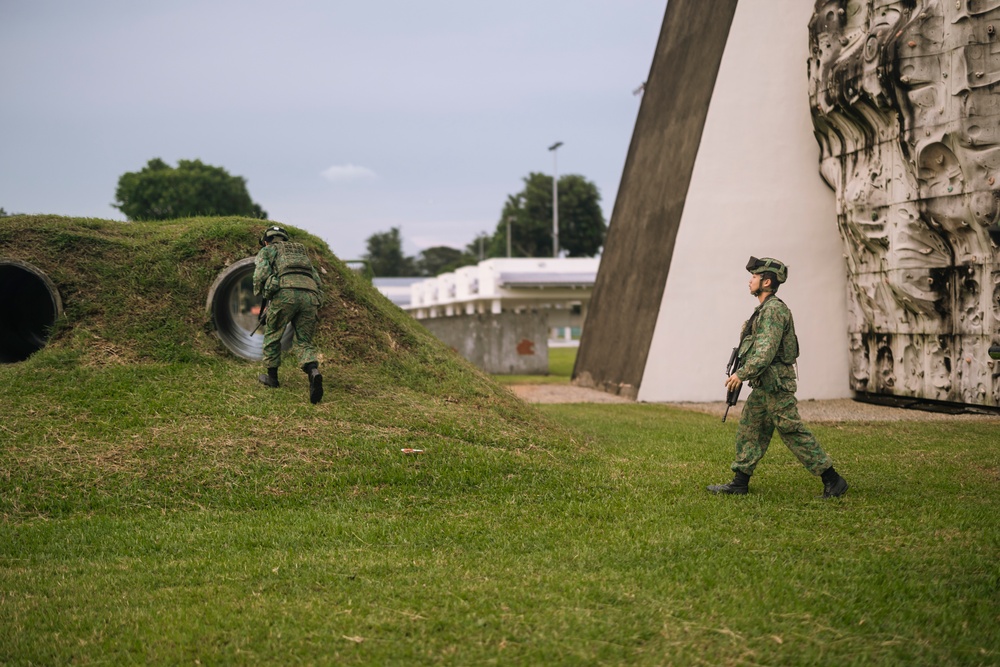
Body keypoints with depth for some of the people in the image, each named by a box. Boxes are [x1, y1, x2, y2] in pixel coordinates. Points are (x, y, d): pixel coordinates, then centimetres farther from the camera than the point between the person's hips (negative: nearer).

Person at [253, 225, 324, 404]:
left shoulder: (266, 251, 22)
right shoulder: (301, 252, 37)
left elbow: (261, 275, 2)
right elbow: (318, 282, 28)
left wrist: (261, 293, 20)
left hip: (285, 293, -4)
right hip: (310, 295, 4)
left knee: (272, 334, 18)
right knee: (303, 342, 8)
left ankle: (272, 376, 26)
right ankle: (313, 371, -19)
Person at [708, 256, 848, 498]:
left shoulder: (773, 310, -17)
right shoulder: (765, 309, 16)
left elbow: (766, 351, -24)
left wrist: (742, 374, -23)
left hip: (775, 385, -10)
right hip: (763, 387, 10)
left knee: (794, 433, -7)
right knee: (749, 431, 11)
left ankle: (832, 480, -3)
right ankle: (740, 483, 15)